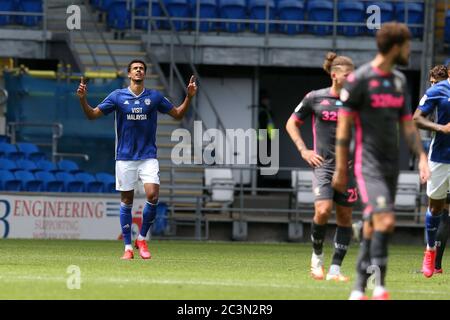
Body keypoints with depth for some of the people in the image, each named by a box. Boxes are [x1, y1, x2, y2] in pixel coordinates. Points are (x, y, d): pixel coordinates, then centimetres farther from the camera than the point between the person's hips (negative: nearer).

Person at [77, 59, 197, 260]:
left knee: (152, 195, -16)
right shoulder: (118, 96, 1)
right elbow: (92, 115, 4)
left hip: (148, 156, 0)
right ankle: (128, 247, 10)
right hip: (125, 156, 0)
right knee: (126, 200, 2)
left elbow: (178, 114, 12)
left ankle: (142, 239, 3)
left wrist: (189, 97, -4)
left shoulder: (154, 97, 4)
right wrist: (83, 99, -14)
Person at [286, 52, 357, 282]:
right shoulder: (315, 98, 1)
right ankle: (317, 256, 6)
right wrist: (303, 150, 2)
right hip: (323, 164, -2)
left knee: (345, 216, 2)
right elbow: (292, 123, 13)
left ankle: (335, 269, 9)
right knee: (323, 211, -19)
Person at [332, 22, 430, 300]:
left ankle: (359, 290, 15)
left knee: (373, 227, 9)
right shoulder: (359, 79, -10)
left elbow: (407, 124, 15)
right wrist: (341, 169, -6)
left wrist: (422, 158, 2)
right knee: (386, 222, -21)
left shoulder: (400, 81, 12)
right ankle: (380, 285, -18)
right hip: (368, 165, -7)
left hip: (391, 166, 7)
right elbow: (343, 125, -7)